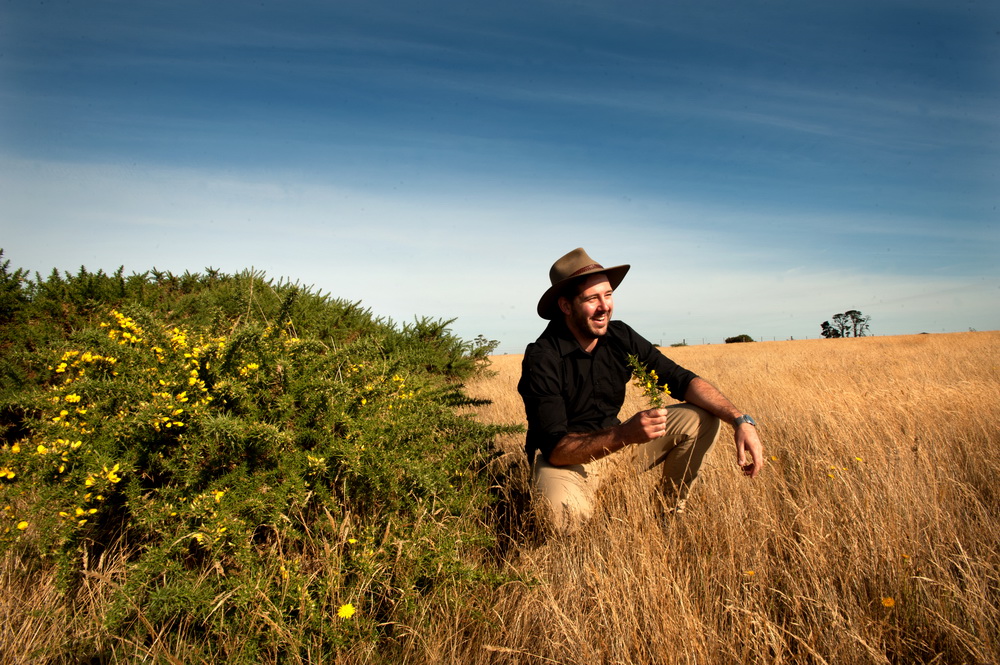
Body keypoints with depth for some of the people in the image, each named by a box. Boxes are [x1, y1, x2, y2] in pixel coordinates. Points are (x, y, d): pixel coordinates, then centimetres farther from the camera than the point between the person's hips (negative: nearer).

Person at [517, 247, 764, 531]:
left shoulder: (620, 336, -6)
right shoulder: (541, 358, -24)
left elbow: (680, 379, -6)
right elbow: (555, 448, -28)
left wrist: (741, 420, -21)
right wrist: (625, 434, -42)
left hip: (615, 443, 6)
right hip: (564, 457, -5)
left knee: (702, 417, -7)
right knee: (566, 511, -40)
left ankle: (671, 511, 12)